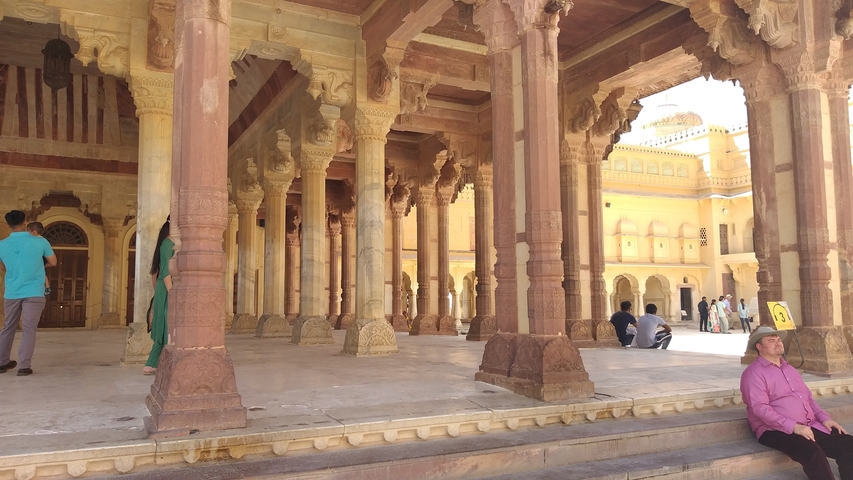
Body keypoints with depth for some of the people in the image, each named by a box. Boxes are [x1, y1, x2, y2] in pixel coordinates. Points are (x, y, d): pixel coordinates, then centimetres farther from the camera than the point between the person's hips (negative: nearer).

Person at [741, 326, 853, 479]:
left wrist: (824, 418, 6)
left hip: (810, 426, 8)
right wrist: (793, 426, -23)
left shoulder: (789, 369, 21)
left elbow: (808, 397, 25)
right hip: (776, 430, -8)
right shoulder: (754, 373, -7)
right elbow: (760, 408, -17)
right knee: (812, 452, -33)